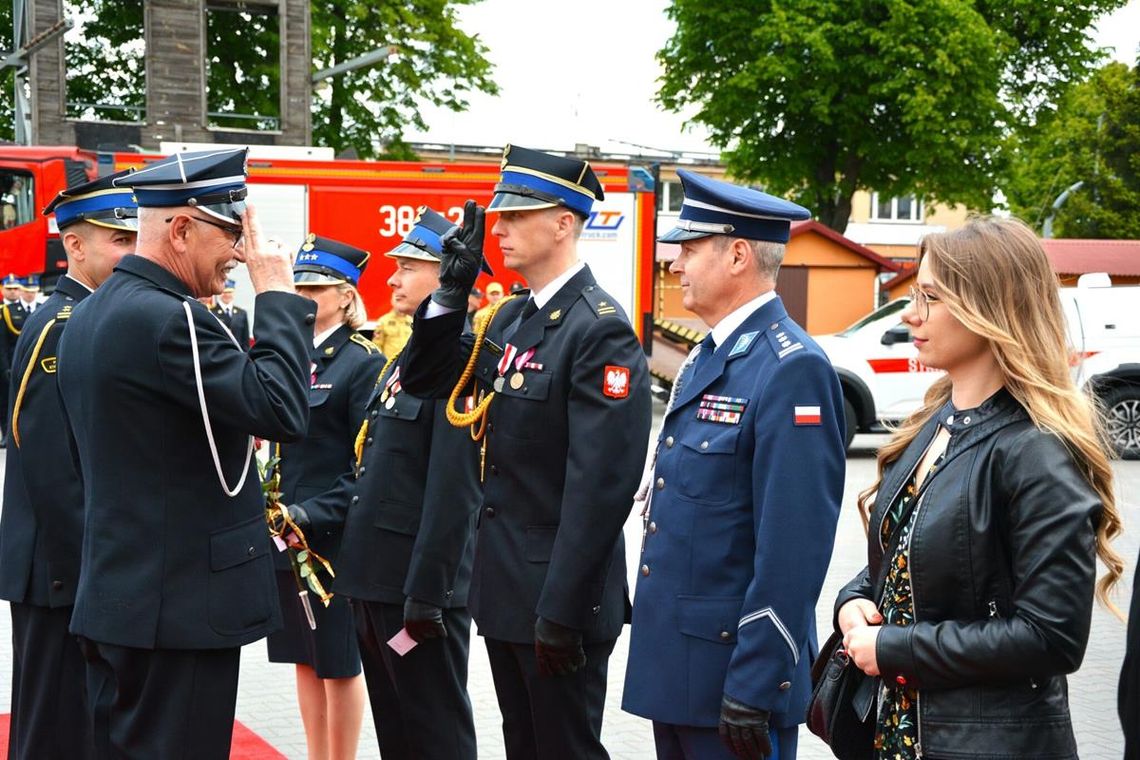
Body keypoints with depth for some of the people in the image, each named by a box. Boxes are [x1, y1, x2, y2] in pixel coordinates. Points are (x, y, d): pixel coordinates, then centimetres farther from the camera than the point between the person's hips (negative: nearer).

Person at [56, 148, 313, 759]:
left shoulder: (89, 316, 13)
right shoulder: (166, 318, -18)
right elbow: (283, 411, -22)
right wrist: (278, 293, -13)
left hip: (113, 598, 10)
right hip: (181, 609, -10)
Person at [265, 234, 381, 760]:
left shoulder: (363, 362, -9)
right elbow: (269, 438, 14)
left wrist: (313, 514, -22)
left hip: (334, 536, -6)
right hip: (284, 533, 7)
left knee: (339, 662, 3)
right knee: (304, 658, 14)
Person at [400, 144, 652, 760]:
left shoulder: (599, 330, -18)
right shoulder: (511, 319, 10)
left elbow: (600, 485, -23)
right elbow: (423, 380, 15)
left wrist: (562, 613, -24)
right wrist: (453, 289, 1)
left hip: (558, 595, -9)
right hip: (506, 589, 9)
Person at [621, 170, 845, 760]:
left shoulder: (792, 369, -18)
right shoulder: (704, 360, 13)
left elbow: (792, 549, -22)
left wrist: (753, 690, -23)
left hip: (732, 665, -9)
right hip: (674, 665, 9)